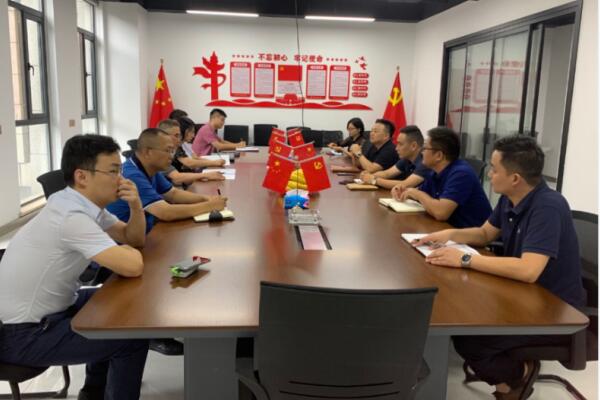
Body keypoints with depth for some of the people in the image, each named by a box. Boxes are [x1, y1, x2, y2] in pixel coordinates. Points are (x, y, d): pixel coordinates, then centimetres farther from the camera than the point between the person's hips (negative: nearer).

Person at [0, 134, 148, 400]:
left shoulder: (85, 202, 0)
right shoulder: (71, 216, -28)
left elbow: (134, 239, 7)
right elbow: (133, 266, -34)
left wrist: (135, 206, -12)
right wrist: (124, 253, -10)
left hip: (48, 310, 10)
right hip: (24, 334, -10)